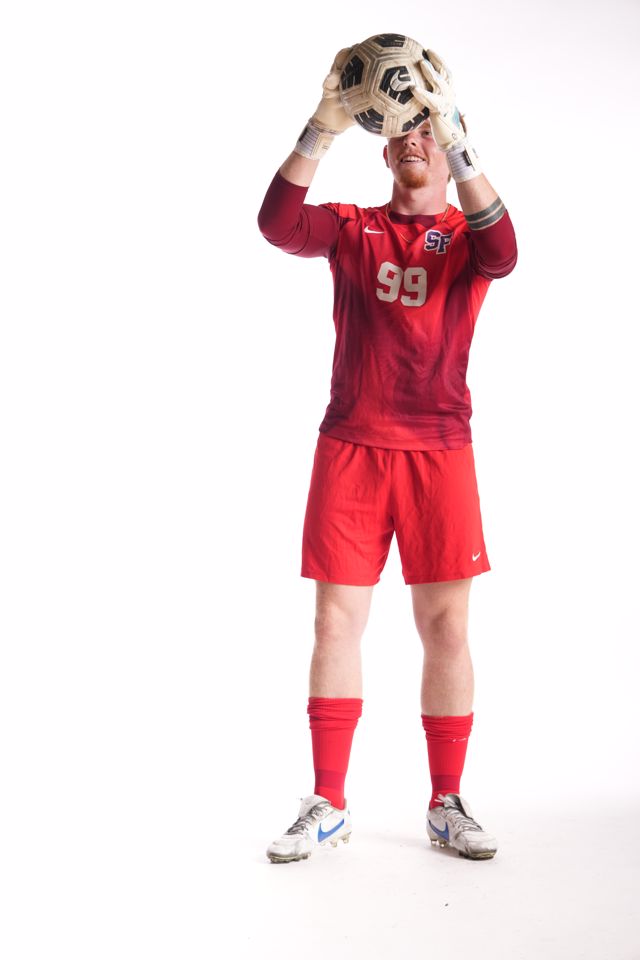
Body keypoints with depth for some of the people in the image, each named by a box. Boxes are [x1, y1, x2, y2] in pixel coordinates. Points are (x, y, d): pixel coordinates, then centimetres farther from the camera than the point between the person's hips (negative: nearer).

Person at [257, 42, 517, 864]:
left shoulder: (465, 233, 7)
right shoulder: (352, 229, 10)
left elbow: (501, 253, -18)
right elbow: (278, 224, -10)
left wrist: (454, 135, -27)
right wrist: (323, 127, -22)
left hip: (438, 452, -1)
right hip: (350, 448, 1)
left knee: (446, 625, 0)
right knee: (337, 620, 2)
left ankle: (446, 806, 12)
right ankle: (327, 804, 13)